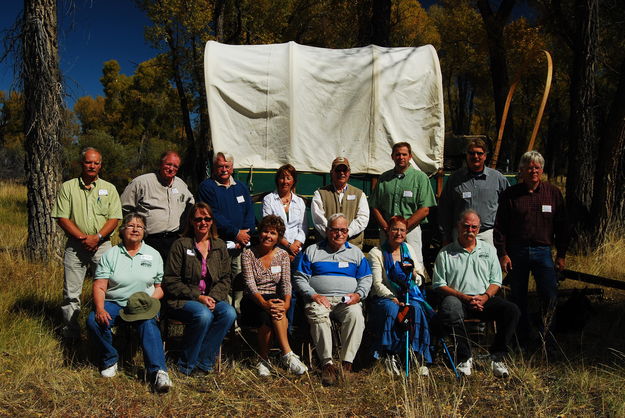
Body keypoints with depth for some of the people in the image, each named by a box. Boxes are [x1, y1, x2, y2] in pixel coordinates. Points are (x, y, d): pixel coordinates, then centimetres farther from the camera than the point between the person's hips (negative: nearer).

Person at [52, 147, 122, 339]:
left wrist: (97, 237, -13)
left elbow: (114, 219, 2)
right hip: (75, 246, 0)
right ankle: (71, 335, 14)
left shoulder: (109, 189, 8)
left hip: (102, 245, 0)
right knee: (71, 293, 3)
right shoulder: (68, 187, 6)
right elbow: (62, 218, 0)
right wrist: (83, 238, -11)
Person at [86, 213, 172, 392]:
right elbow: (99, 287, 0)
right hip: (114, 304, 1)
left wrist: (150, 301, -12)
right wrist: (100, 309, -19)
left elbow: (160, 286, 9)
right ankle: (110, 360, -4)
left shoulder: (153, 255, 11)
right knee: (93, 321, -27)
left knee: (148, 324, -32)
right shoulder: (111, 254, 7)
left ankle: (158, 371, -40)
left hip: (143, 308, -1)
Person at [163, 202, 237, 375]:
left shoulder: (220, 246, 13)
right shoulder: (180, 245, 1)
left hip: (212, 298, 4)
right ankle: (186, 364, -13)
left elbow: (225, 279, 10)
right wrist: (197, 297, -14)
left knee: (229, 313, -27)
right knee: (204, 315, -35)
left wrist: (213, 297, -10)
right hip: (183, 300, -4)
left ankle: (203, 362, -15)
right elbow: (171, 281, -4)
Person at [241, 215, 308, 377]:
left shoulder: (282, 255, 8)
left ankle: (264, 359, -28)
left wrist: (286, 303, -25)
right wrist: (264, 303, -30)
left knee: (275, 312, -34)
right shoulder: (248, 253, 0)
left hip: (275, 299, 2)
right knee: (267, 313, -35)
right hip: (253, 302, -2)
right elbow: (250, 284, -12)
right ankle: (288, 354, -32)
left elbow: (286, 283, -4)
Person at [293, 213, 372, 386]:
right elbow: (300, 278, 8)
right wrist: (313, 295, -9)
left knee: (355, 315, -33)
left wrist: (358, 294, -3)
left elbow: (366, 279, 18)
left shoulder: (355, 252, 22)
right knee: (317, 315, -35)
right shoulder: (311, 251, 15)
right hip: (320, 299, -1)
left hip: (348, 300, 1)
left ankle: (347, 363, -31)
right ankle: (327, 363, -34)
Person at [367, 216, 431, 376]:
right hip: (384, 297, -3)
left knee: (417, 308, -30)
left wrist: (412, 272, -8)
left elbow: (419, 281, 14)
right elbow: (377, 284, -7)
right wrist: (392, 298, -23)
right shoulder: (376, 253, 0)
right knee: (391, 309, -36)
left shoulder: (409, 249, 14)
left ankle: (419, 356, -26)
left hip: (408, 296, 3)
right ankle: (389, 355, -26)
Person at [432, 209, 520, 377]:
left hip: (484, 299, 3)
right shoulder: (445, 253, 5)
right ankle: (464, 357, -24)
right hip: (458, 299, -3)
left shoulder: (488, 250, 15)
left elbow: (496, 281, 14)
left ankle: (497, 357, -14)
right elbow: (439, 284, 0)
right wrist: (464, 297, -12)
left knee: (512, 310, -24)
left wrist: (485, 297, -8)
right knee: (450, 309, -38)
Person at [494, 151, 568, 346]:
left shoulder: (553, 193, 6)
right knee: (518, 297, 8)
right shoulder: (510, 195, 2)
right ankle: (521, 339, 21)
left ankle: (548, 339, 8)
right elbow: (500, 227, 1)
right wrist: (502, 253, -5)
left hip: (542, 251, 0)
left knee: (550, 295, -7)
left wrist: (561, 254, 5)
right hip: (516, 251, 0)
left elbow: (561, 227, 9)